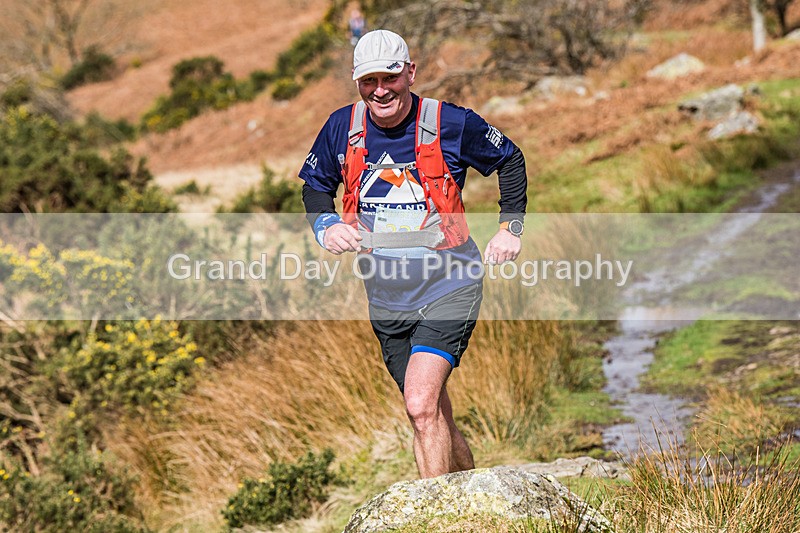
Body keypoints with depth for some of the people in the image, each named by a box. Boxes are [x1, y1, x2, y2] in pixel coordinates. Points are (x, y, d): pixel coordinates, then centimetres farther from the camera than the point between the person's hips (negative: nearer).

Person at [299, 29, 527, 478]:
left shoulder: (450, 124, -12)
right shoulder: (343, 128, -4)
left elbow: (510, 160, 5)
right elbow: (315, 185, 14)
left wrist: (511, 227, -1)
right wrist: (327, 225, -6)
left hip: (448, 286, -4)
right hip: (386, 294, 4)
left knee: (421, 404, -21)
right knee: (434, 416, 12)